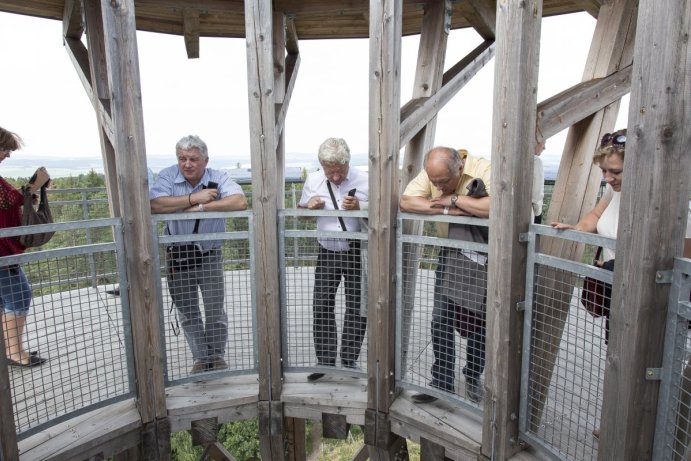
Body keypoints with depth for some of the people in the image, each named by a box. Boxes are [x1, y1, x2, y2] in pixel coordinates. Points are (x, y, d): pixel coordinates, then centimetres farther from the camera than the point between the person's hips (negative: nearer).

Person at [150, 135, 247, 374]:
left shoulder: (218, 177, -13)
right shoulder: (167, 176, -11)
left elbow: (240, 202, -32)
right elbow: (155, 205, -29)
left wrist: (202, 207, -31)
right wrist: (193, 198, -29)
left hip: (210, 255, -1)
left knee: (215, 310, 5)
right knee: (188, 313, 13)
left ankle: (217, 356, 27)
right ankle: (201, 357, 31)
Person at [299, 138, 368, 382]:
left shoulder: (364, 180, -9)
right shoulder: (313, 180, -1)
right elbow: (301, 211, 11)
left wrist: (360, 206, -24)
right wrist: (310, 206, -12)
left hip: (356, 252, -2)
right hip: (327, 252, 2)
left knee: (357, 307, 5)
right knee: (322, 306, 3)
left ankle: (349, 360, 21)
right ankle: (325, 361, 17)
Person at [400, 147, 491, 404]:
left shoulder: (482, 170, -25)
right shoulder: (432, 173, -11)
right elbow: (406, 202, -22)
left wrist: (453, 199, -32)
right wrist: (449, 209, -29)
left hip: (484, 255, -3)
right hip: (451, 251, 3)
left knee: (479, 322, 8)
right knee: (441, 319, -2)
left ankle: (473, 378, 30)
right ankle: (442, 382, 13)